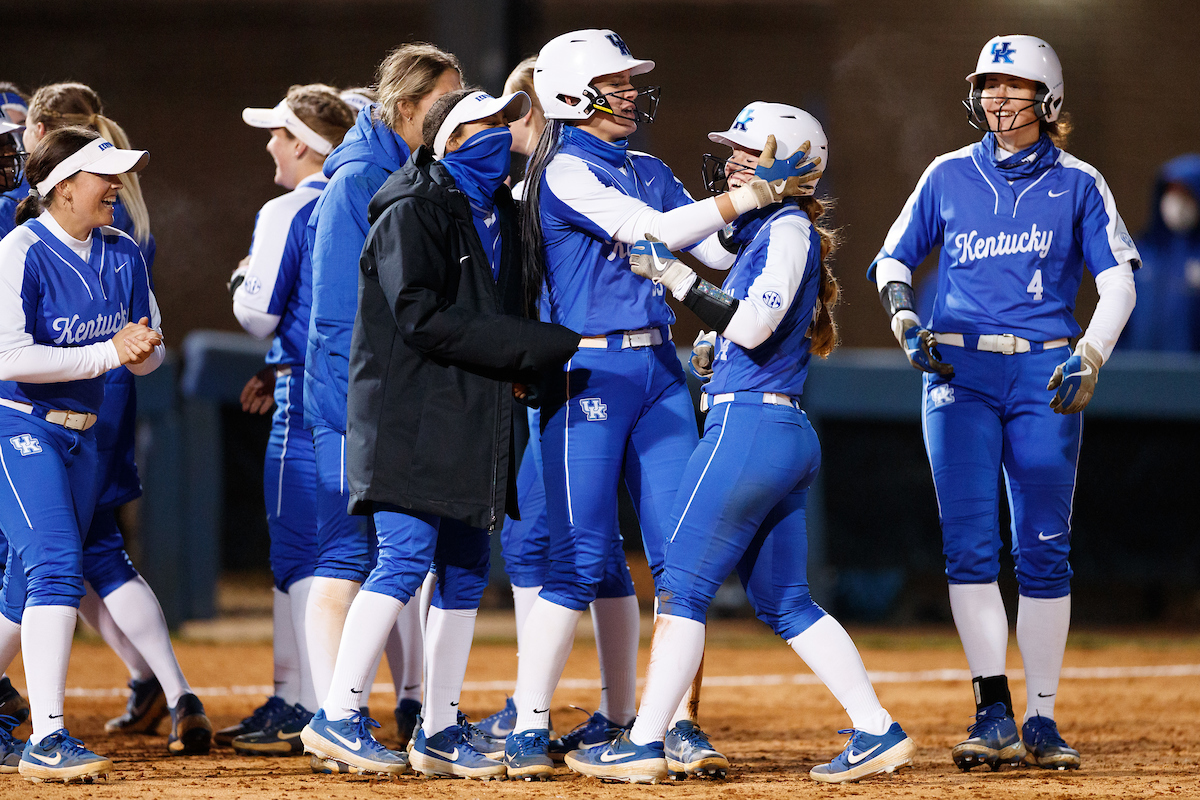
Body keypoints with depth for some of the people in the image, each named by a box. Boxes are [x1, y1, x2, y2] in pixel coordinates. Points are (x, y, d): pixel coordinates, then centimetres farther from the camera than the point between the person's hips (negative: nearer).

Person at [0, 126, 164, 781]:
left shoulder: (122, 255, 6)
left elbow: (149, 355, 12)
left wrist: (143, 347, -13)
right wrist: (109, 352, -25)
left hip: (79, 433, 7)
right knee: (55, 568, -20)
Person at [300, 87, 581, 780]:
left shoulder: (501, 211, 18)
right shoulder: (414, 211, -9)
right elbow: (422, 317, -19)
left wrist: (519, 368, 4)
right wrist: (538, 346, -20)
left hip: (477, 426, 8)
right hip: (415, 417, -8)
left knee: (466, 573, 7)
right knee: (407, 558, -15)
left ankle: (439, 732, 13)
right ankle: (338, 718, -12)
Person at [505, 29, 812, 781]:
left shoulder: (649, 171, 15)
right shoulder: (566, 172, -8)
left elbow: (722, 247, 12)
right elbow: (656, 231, -19)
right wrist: (747, 196, -16)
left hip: (659, 370, 7)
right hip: (589, 372, -7)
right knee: (583, 558, -8)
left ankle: (676, 721, 6)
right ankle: (530, 728, -3)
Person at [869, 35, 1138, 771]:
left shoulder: (1077, 184, 5)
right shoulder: (950, 176, 9)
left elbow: (1119, 279, 0)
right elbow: (893, 260, 16)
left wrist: (1090, 357, -15)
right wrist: (904, 318, -5)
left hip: (1043, 379, -1)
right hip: (960, 375, 1)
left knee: (1044, 550, -1)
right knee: (969, 542, -10)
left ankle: (1042, 721, 6)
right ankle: (994, 714, -9)